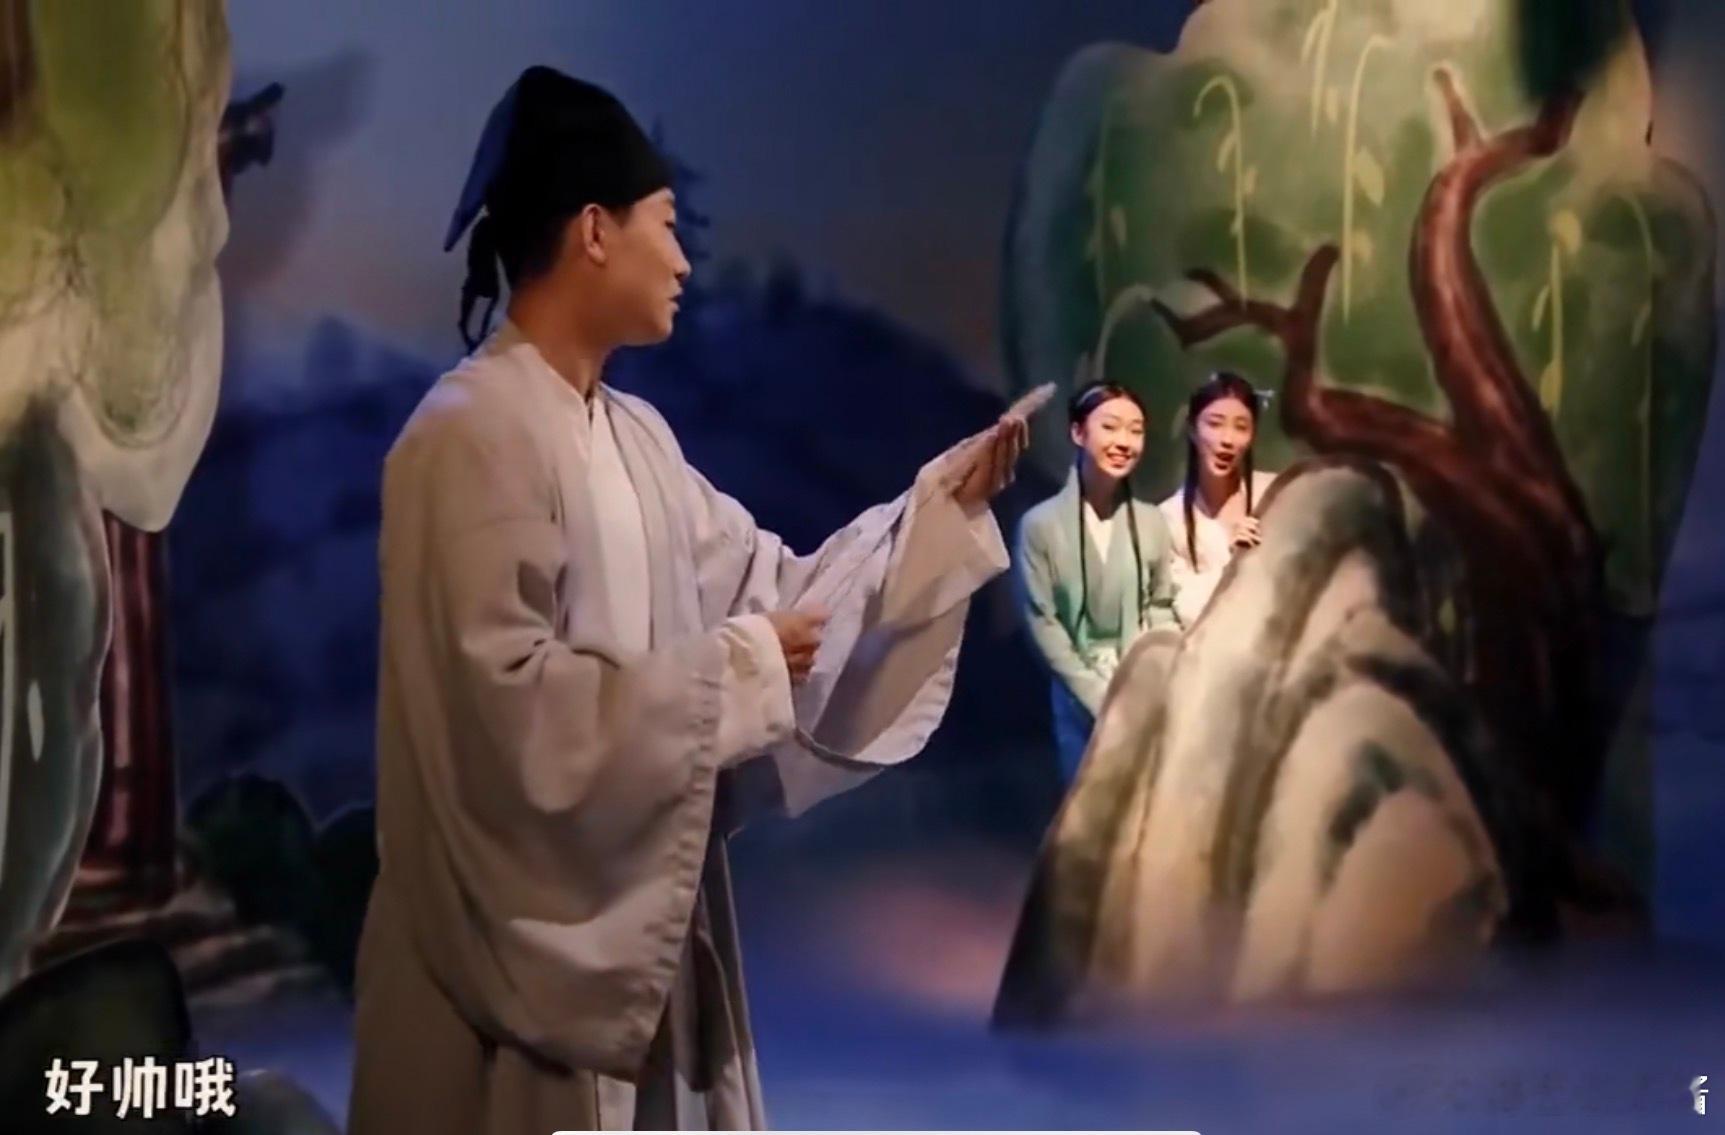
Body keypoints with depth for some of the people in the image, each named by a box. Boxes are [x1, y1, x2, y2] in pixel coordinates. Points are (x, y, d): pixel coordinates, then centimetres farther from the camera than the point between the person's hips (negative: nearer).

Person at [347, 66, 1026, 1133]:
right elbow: (511, 704, -24)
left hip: (640, 913, 9)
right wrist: (737, 670, -17)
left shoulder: (635, 437, 11)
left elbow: (770, 587, 15)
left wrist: (946, 498, 10)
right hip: (527, 934, -9)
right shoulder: (474, 435, -17)